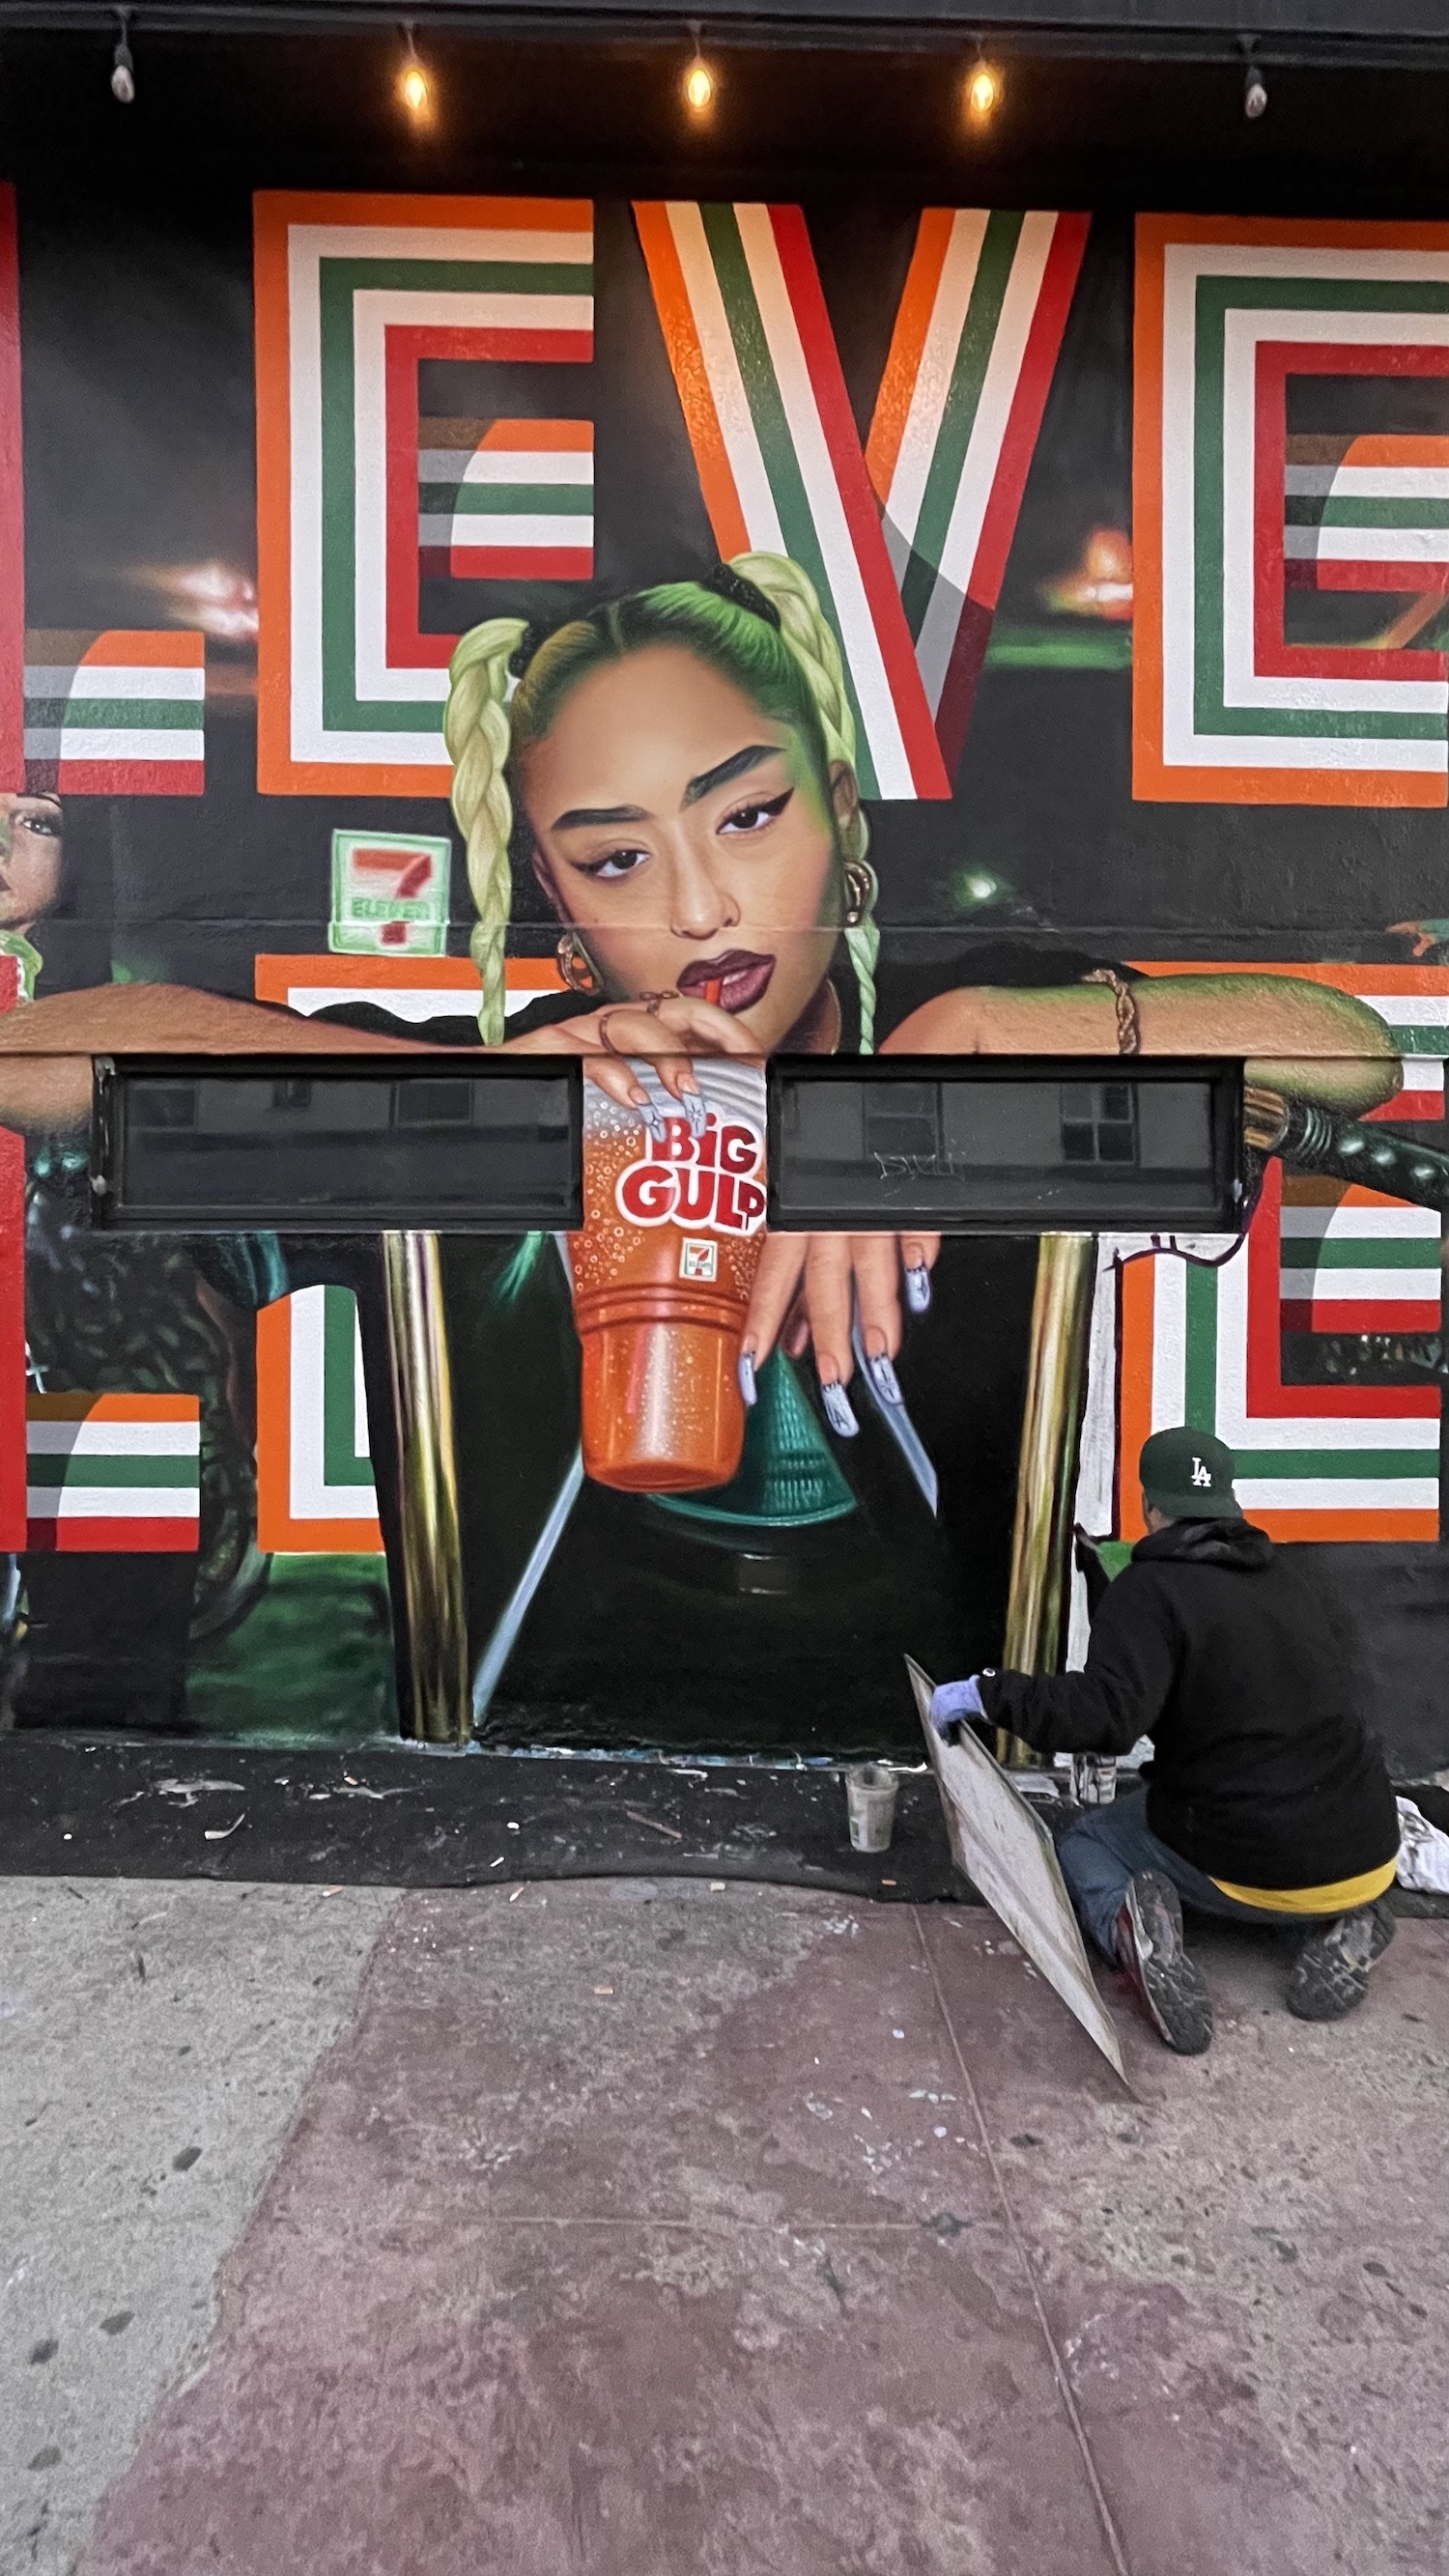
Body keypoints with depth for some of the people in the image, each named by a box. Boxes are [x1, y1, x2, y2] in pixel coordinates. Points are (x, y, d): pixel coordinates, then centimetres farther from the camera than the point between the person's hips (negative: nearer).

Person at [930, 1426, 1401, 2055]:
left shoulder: (1150, 1588, -13)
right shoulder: (1282, 1578, 8)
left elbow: (1106, 1713, -28)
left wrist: (985, 1693, -18)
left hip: (1252, 1867, -5)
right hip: (1368, 1861, 5)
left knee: (1085, 1843, 20)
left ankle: (1127, 1920, -14)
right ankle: (1340, 1925, 8)